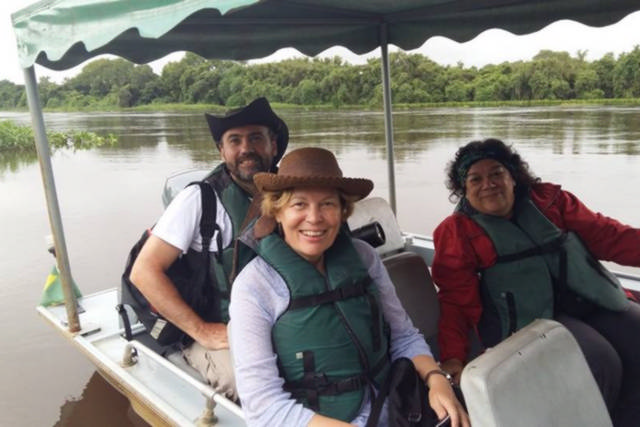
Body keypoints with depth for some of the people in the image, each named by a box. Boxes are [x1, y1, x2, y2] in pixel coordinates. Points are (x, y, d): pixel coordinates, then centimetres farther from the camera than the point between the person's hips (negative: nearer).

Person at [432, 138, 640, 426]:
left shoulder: (548, 198, 9)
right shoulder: (457, 231, -2)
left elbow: (604, 234, 9)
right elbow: (456, 300, -5)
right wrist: (452, 357, -17)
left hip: (591, 299, 5)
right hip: (526, 317, -5)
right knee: (601, 364, -23)